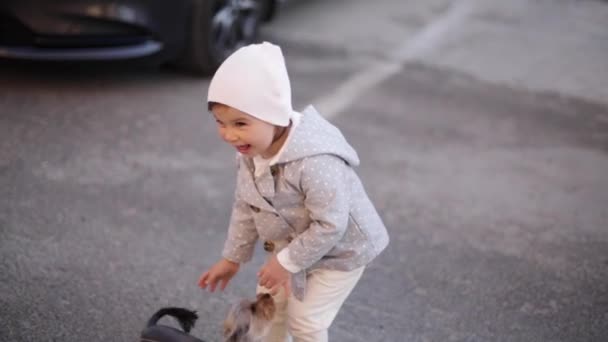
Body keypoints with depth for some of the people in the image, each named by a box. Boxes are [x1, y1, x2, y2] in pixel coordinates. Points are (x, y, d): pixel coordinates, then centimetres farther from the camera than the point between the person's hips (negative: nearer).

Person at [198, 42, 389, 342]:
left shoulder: (314, 163, -42)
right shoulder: (251, 150, -16)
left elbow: (330, 225, -34)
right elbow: (245, 206, -1)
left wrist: (287, 262, -23)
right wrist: (232, 258, 7)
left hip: (339, 250, -7)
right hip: (290, 243, 7)